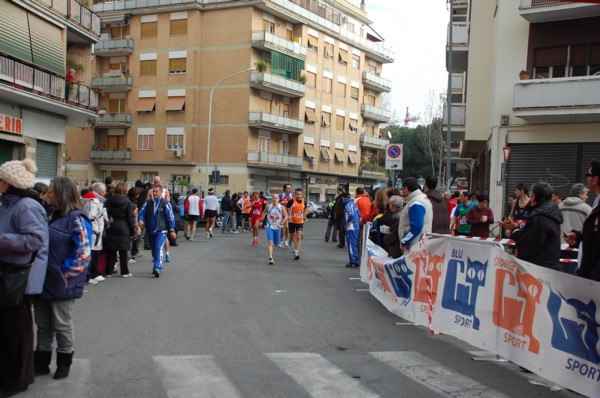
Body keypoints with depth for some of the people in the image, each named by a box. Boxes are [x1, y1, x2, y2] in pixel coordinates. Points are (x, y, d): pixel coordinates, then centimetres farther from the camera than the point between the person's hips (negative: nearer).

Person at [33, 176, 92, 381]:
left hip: (61, 284, -8)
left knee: (62, 325, 7)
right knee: (43, 325, 15)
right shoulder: (55, 216, 12)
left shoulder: (77, 219, -15)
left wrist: (64, 273, -16)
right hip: (44, 281, 8)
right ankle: (42, 363, 28)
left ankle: (64, 363, 23)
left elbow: (83, 253, -20)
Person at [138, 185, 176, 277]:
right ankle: (157, 268, 31)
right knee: (154, 250, 16)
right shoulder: (148, 202, 6)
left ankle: (157, 269, -28)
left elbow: (170, 217, -4)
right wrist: (140, 220, -15)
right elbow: (142, 212, 7)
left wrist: (172, 230, -5)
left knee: (159, 249, -20)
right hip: (151, 230, 5)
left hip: (161, 231, -5)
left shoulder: (165, 204, -6)